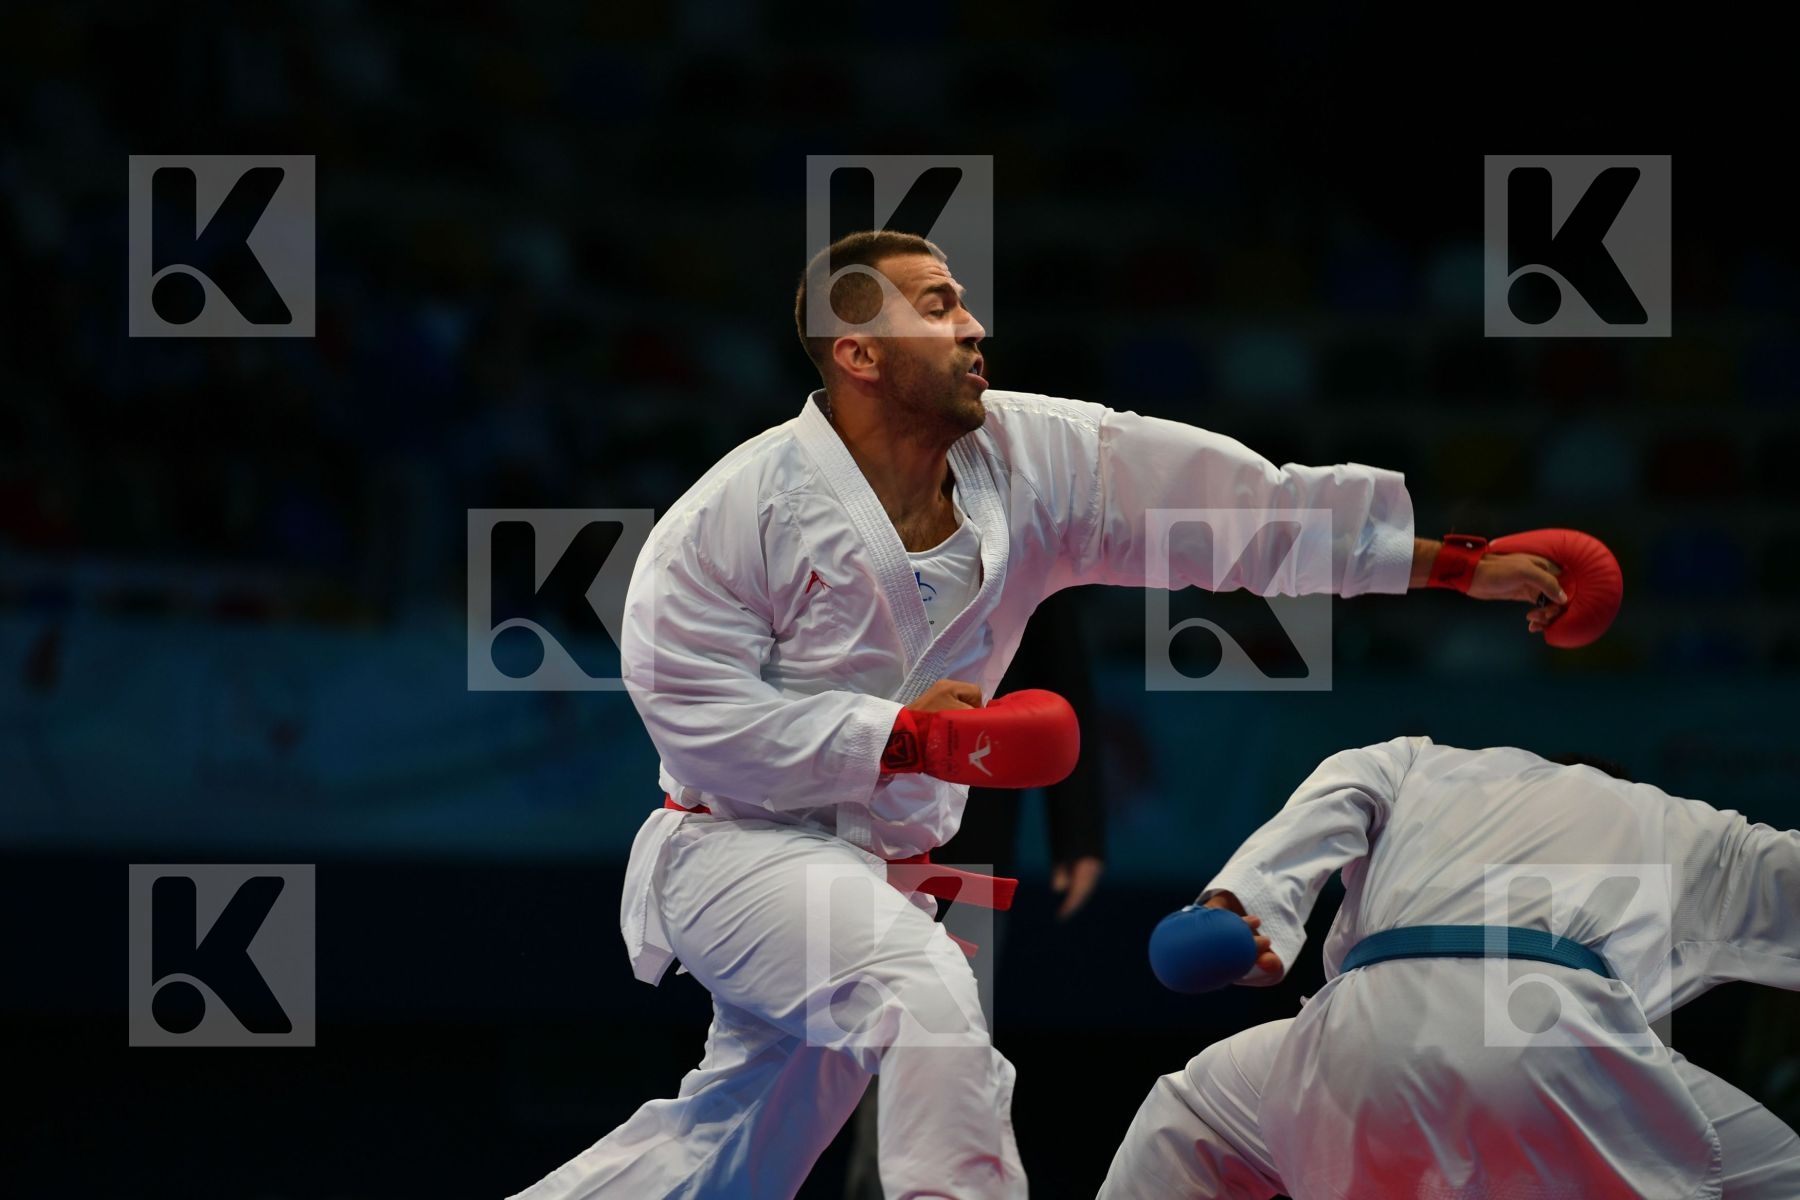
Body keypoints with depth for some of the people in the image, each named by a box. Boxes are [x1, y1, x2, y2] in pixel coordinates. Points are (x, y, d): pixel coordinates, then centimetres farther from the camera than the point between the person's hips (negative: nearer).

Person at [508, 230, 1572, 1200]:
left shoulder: (1033, 458, -5)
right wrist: (894, 736, -24)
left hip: (873, 869, 6)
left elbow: (1246, 503, -8)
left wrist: (1461, 561, -13)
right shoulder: (746, 507, -16)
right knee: (928, 994, -33)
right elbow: (690, 706, -17)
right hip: (742, 844, -6)